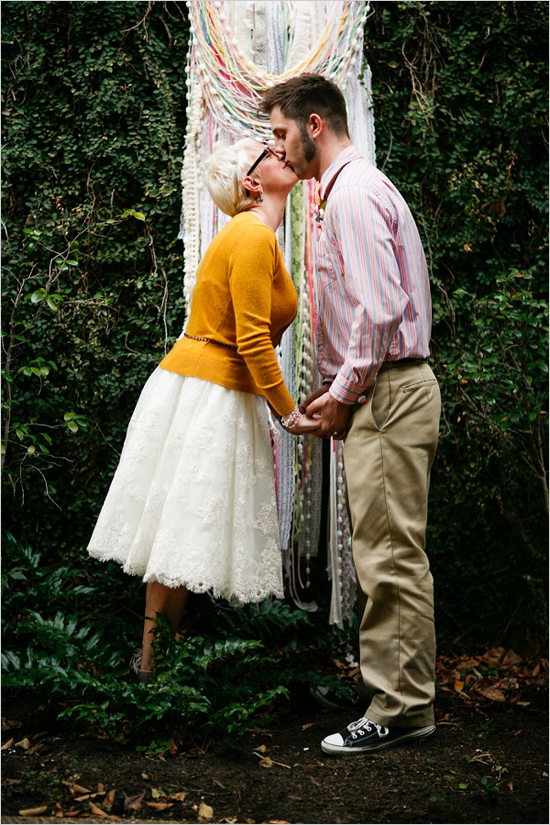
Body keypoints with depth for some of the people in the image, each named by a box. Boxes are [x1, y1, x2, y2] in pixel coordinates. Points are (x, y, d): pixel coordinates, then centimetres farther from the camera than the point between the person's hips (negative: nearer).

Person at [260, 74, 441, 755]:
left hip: (387, 393, -11)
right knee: (386, 552, 14)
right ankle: (395, 687, 23)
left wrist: (344, 392, -13)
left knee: (390, 555, -6)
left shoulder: (353, 194, -13)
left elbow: (379, 309, -23)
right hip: (377, 388, 11)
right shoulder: (350, 188, 20)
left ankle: (400, 708, 2)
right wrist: (336, 388, 18)